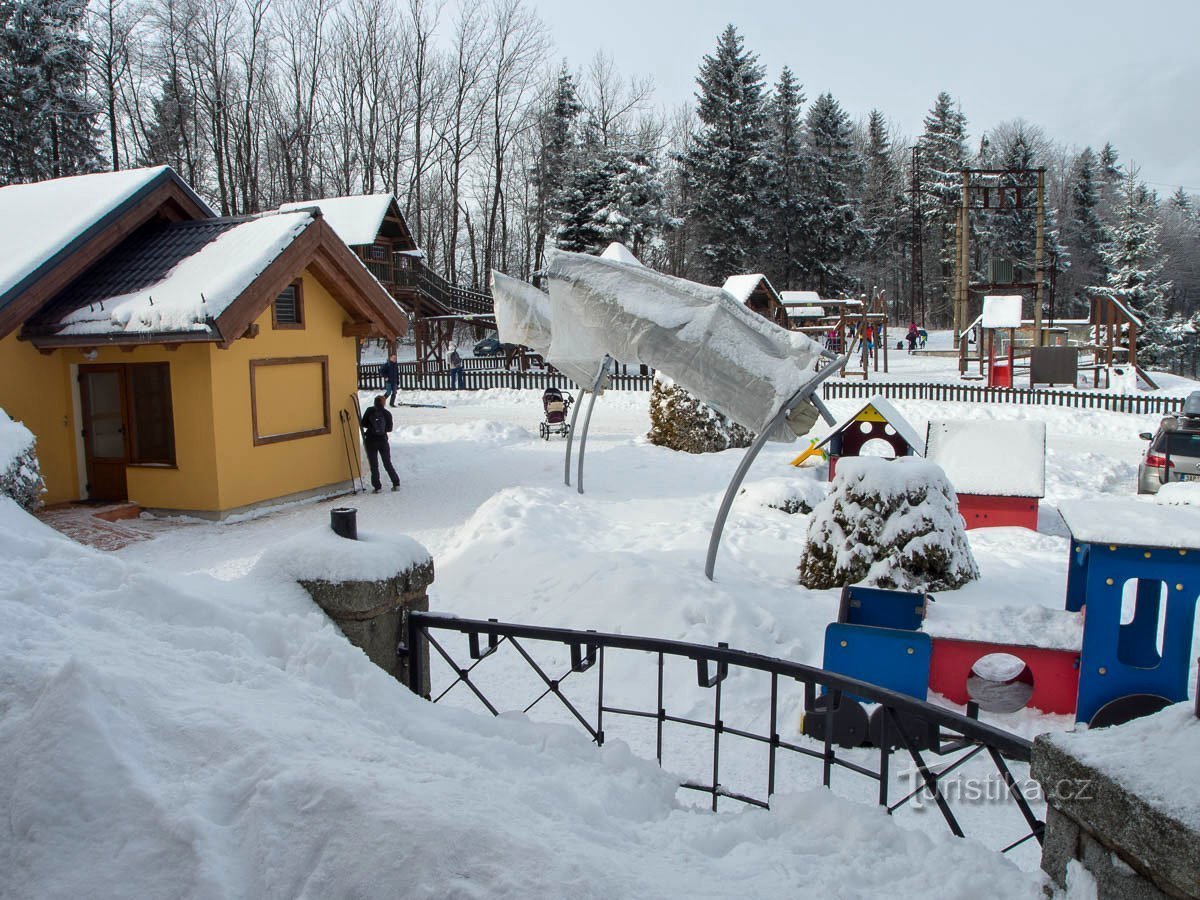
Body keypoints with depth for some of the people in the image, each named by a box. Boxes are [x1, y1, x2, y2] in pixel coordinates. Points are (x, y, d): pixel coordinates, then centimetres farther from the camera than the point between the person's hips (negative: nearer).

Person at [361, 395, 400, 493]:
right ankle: (396, 484, 14)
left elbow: (363, 424, -4)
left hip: (370, 441, -1)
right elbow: (389, 429, 1)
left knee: (374, 465, 6)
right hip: (383, 441, 1)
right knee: (388, 463, 14)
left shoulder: (369, 411, -8)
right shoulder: (387, 413, -4)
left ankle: (377, 487, 5)